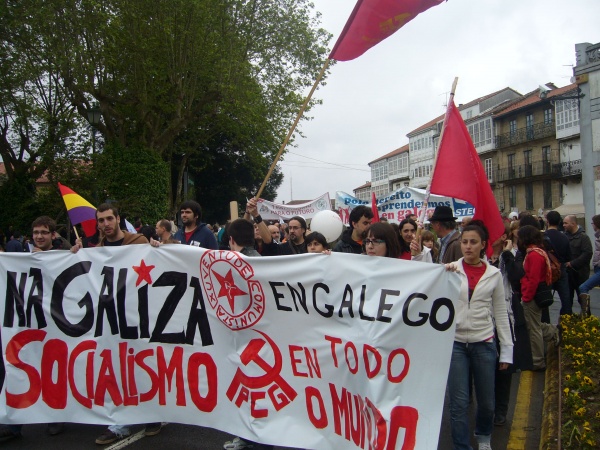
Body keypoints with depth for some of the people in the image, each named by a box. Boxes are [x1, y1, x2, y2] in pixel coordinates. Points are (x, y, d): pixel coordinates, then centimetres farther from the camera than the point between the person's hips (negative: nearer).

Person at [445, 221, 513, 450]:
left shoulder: (494, 274, 2)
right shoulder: (451, 269, -2)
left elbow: (500, 313, 6)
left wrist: (506, 349, 4)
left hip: (484, 343, 2)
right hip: (455, 342, -1)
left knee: (486, 401, 15)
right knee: (459, 403, 1)